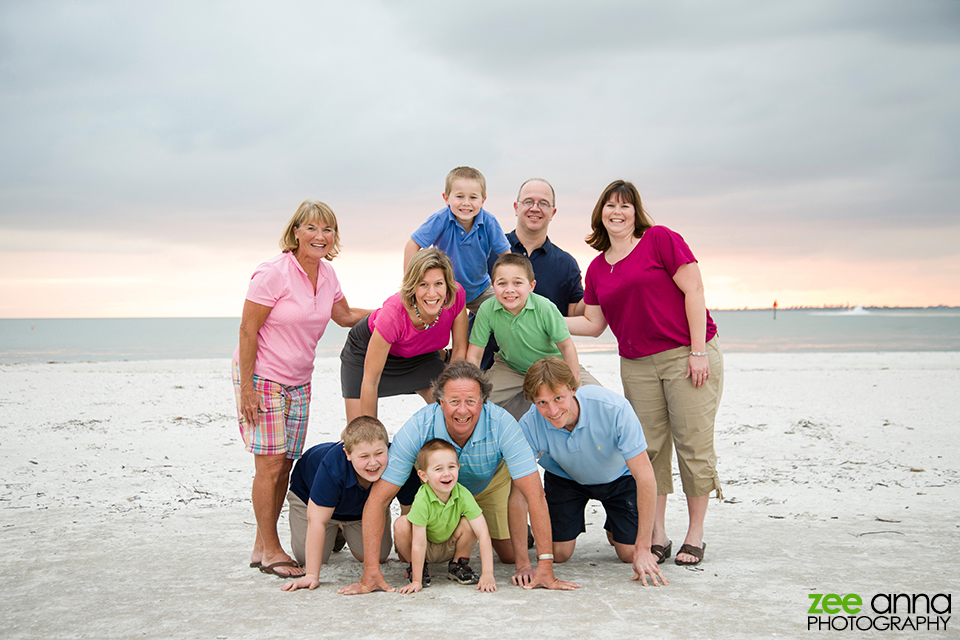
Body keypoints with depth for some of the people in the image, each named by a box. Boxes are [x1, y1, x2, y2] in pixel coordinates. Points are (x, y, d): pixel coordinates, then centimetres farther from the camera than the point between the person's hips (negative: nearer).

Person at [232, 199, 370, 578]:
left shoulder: (327, 275, 3)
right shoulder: (274, 273, -17)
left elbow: (345, 316, 20)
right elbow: (247, 330, -16)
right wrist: (247, 388, -18)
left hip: (298, 381, 7)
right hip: (262, 377, -7)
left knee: (285, 464, 7)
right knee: (270, 464, -7)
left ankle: (262, 548, 18)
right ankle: (271, 550, 6)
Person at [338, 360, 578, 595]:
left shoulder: (502, 424, -38)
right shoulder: (417, 429, -37)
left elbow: (534, 495, -37)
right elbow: (378, 499, -34)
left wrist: (545, 566, -43)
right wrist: (371, 572, -40)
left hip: (492, 484, -1)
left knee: (512, 557, -12)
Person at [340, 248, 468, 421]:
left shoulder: (456, 295, -31)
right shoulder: (392, 313, -41)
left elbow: (460, 349, -13)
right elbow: (370, 381, -31)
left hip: (419, 353, 4)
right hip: (365, 351, -4)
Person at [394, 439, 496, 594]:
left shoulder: (463, 495, -26)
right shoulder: (422, 501, -33)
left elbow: (483, 533, -29)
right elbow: (419, 544, -32)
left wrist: (487, 574, -36)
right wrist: (416, 581, -32)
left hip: (450, 547, 2)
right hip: (426, 550, -2)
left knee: (468, 524, -26)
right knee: (401, 524, -30)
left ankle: (458, 565, 1)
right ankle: (418, 568, -3)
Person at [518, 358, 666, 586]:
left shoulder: (614, 408, -39)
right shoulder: (529, 425, -33)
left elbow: (645, 476, -34)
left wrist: (643, 550, -34)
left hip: (618, 476, -1)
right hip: (565, 477, 1)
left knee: (629, 554, -9)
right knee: (558, 554, -6)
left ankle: (613, 528, 25)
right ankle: (573, 525, 27)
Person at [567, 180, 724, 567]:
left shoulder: (661, 240, -4)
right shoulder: (597, 268, 13)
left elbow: (693, 291, -8)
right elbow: (593, 323, 18)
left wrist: (698, 352, -12)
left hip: (688, 356, -5)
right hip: (636, 365, 5)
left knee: (693, 443, -3)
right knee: (650, 447, 4)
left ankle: (695, 534, 9)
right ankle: (657, 534, 13)